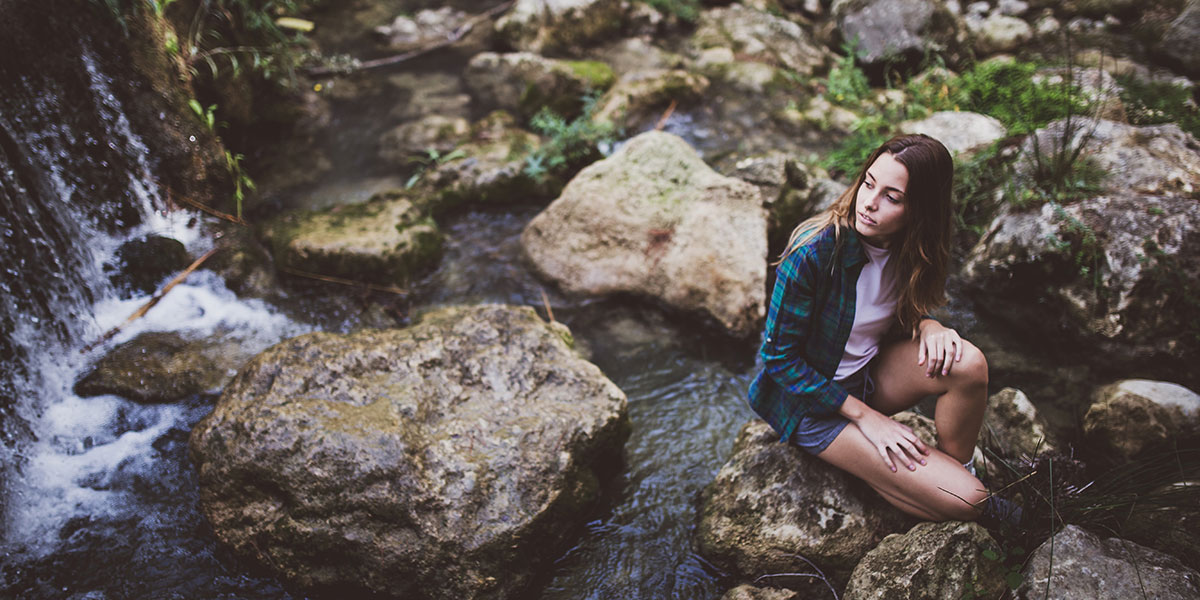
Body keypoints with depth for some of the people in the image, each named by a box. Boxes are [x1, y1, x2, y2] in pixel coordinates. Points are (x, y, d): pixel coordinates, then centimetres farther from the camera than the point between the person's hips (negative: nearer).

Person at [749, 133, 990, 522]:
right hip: (810, 403, -6)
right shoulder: (813, 252, -29)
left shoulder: (910, 246, -10)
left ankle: (956, 468, 0)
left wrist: (927, 325, -17)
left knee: (968, 363, -24)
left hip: (868, 377, 6)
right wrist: (864, 416, -19)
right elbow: (780, 357, -21)